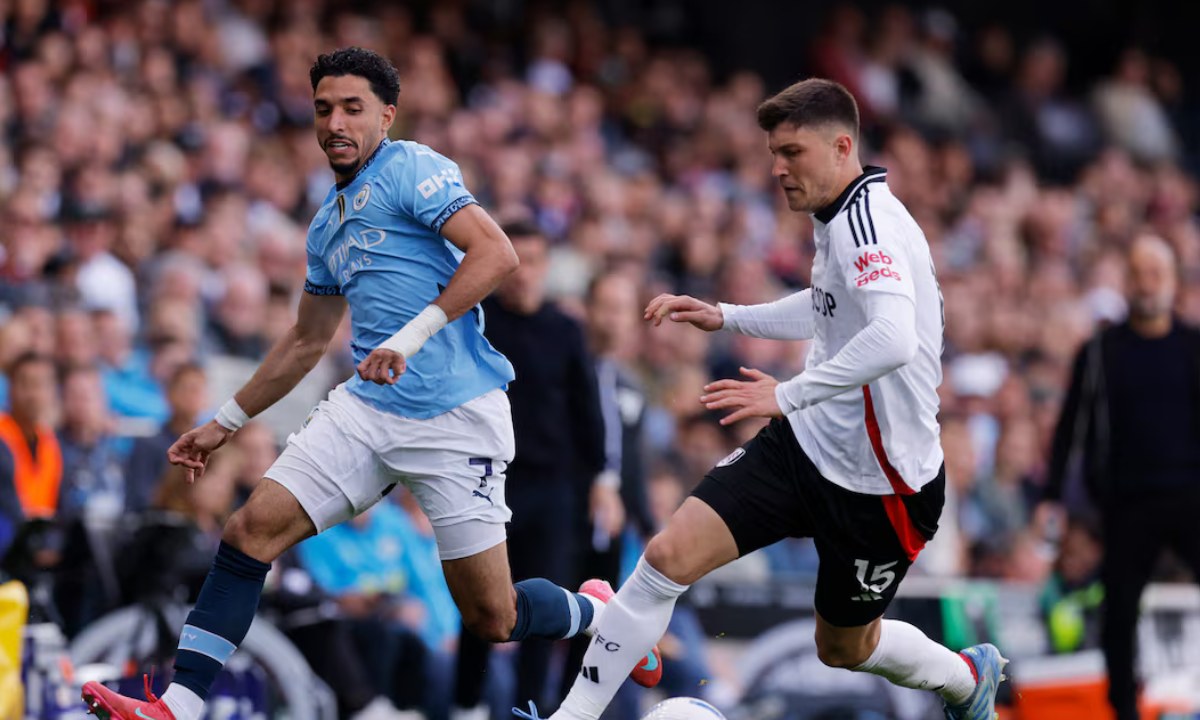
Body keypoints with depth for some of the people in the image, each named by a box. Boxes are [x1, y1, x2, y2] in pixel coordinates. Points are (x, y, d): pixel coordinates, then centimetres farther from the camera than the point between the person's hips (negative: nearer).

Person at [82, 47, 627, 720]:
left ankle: (602, 613, 28)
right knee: (252, 529, -11)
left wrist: (412, 337, -25)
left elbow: (496, 252, -18)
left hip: (457, 415, -7)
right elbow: (308, 341, 31)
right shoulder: (328, 223, 20)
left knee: (494, 618, -3)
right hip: (367, 407, 7)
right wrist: (226, 423, 31)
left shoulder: (412, 168, -5)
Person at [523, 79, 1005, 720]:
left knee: (843, 648, 12)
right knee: (670, 554, -10)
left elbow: (893, 341, -41)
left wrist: (786, 394, -37)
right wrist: (726, 318, 22)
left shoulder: (869, 222, -23)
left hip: (876, 481, -8)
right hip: (805, 443, 8)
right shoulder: (835, 218, 7)